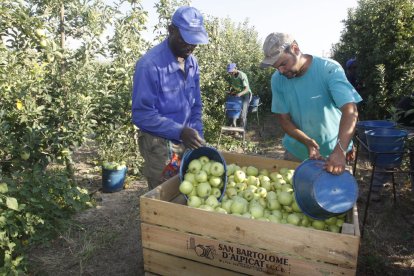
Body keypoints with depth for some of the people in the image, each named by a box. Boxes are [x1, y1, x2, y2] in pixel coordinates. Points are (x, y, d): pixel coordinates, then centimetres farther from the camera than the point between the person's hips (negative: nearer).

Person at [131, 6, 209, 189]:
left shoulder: (192, 62, 3)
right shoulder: (149, 64, -19)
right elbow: (142, 114, -19)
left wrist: (197, 137, -2)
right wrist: (179, 131, -26)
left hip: (186, 141, 6)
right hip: (159, 145, -6)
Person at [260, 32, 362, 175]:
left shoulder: (329, 69, -20)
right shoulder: (277, 79, -10)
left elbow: (350, 110, -29)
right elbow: (283, 119, -7)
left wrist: (340, 151, -42)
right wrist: (307, 142, -24)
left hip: (332, 152, -2)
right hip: (296, 151, 3)